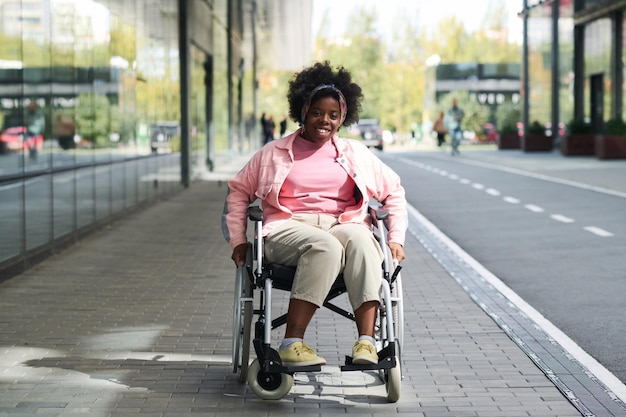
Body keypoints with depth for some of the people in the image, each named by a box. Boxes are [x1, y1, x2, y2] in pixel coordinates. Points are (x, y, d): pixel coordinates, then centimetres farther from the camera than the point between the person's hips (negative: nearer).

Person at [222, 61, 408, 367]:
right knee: (325, 247, -38)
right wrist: (238, 241, 9)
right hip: (288, 229, -2)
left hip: (343, 226, 2)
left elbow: (394, 193, 25)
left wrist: (396, 239, 11)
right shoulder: (274, 154, 17)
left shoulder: (357, 155, 20)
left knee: (359, 239, -37)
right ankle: (292, 343, -41)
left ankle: (366, 344, -45)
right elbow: (238, 193, 22)